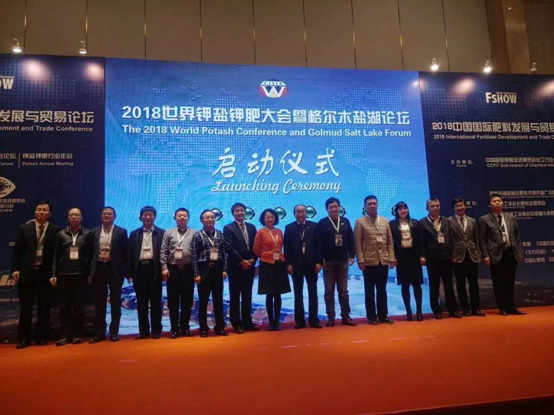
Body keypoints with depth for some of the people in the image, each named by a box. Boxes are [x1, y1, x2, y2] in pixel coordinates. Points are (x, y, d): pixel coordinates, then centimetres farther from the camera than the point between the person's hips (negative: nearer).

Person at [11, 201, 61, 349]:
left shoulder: (56, 230, 1)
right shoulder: (24, 228, 7)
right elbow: (16, 250, 4)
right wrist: (15, 269, -5)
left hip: (46, 274, -1)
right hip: (26, 273, 1)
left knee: (44, 308, 6)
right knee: (25, 307, 6)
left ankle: (41, 337, 17)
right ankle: (24, 338, 15)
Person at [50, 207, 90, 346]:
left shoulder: (87, 234, 4)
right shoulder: (61, 234, 8)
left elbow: (91, 254, 2)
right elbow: (56, 255, 6)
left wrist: (90, 273, -3)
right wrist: (54, 274, 1)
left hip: (81, 274, -1)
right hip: (64, 274, 1)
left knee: (79, 305, 4)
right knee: (64, 305, 4)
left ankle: (77, 334, 12)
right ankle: (65, 335, 10)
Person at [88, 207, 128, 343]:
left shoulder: (121, 232, 0)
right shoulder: (94, 232, 8)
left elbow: (125, 253, 0)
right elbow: (90, 253, 7)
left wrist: (127, 271, -4)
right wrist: (90, 272, 2)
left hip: (115, 269, -2)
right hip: (99, 269, 2)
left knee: (115, 302, 5)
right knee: (99, 302, 6)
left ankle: (114, 332, 14)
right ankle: (99, 332, 14)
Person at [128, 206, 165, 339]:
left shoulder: (161, 233, 5)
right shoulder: (134, 234, 12)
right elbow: (130, 254, 8)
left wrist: (163, 270, -8)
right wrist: (130, 273, 0)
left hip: (154, 269, -2)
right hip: (140, 270, 2)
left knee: (155, 301, 3)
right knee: (141, 302, 7)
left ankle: (156, 330, 10)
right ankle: (143, 330, 15)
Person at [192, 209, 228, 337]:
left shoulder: (220, 234, 7)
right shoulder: (197, 235, -3)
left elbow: (224, 253, 9)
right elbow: (194, 256, -5)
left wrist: (224, 269, 3)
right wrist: (196, 274, -10)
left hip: (217, 268, 3)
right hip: (204, 268, -3)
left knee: (218, 299, 9)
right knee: (203, 300, 5)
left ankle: (220, 327, 18)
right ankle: (203, 328, 15)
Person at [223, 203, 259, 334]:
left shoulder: (252, 227, 12)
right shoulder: (228, 228, -2)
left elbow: (255, 246, 10)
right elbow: (229, 248, -11)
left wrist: (253, 260, -6)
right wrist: (242, 261, -15)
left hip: (250, 265, 4)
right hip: (235, 267, -4)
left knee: (247, 295, 10)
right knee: (235, 296, 3)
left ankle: (247, 321, 18)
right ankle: (237, 324, 9)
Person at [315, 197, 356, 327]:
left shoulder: (345, 221, 7)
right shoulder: (322, 223, -2)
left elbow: (351, 239, 7)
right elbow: (319, 243, -6)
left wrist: (351, 255, 0)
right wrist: (320, 260, -11)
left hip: (343, 261, 3)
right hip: (328, 262, -2)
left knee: (343, 291, 8)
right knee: (329, 291, 4)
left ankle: (346, 316, 14)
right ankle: (331, 318, 10)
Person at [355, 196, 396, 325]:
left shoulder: (385, 221, 12)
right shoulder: (360, 222, 0)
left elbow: (390, 241, 11)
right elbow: (358, 243, -5)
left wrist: (391, 258, 3)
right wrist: (360, 260, -12)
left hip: (384, 261, 3)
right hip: (369, 262, -3)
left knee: (382, 290, 10)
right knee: (370, 291, 4)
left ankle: (383, 315, 18)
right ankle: (372, 316, 12)